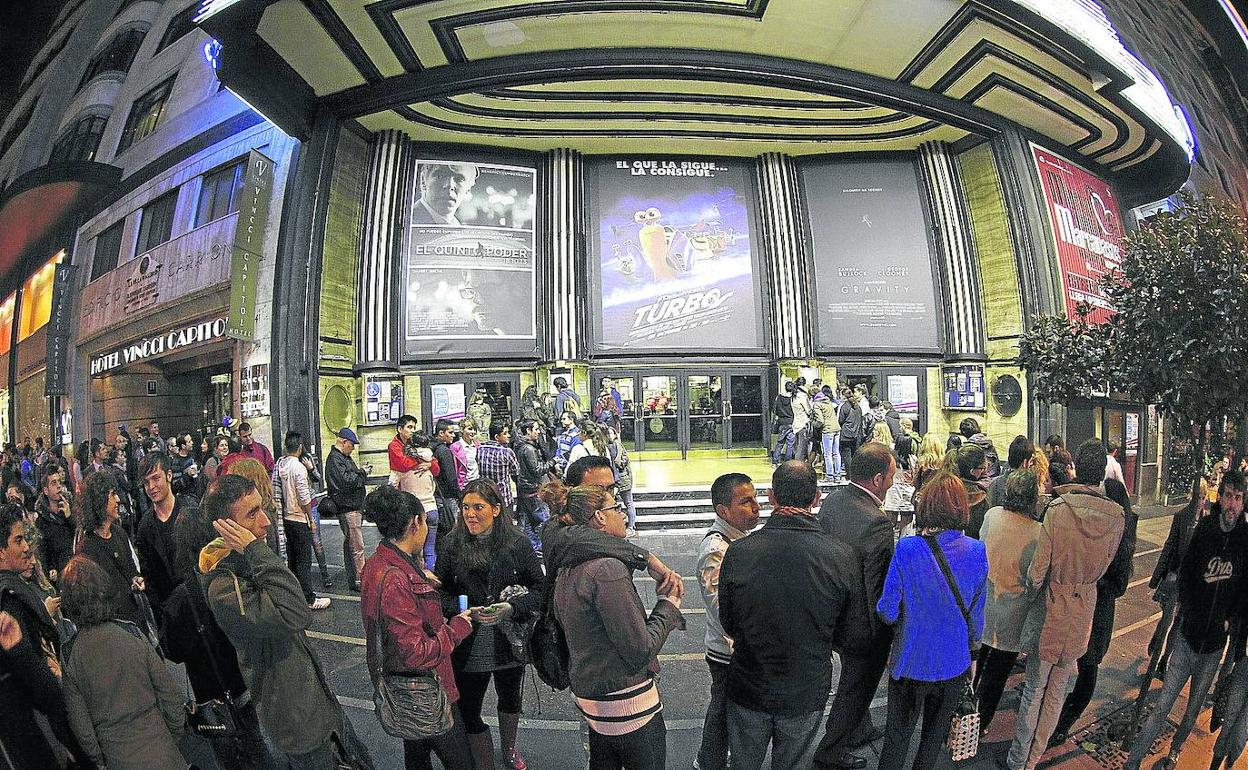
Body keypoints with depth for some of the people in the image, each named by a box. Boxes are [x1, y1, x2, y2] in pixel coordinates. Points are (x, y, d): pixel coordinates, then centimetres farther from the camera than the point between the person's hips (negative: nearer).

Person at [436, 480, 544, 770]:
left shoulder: (518, 544, -13)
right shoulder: (453, 544, -9)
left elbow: (540, 589, -8)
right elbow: (441, 592, -1)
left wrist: (511, 609, -24)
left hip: (510, 639, 1)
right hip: (469, 645, 0)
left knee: (510, 699, 24)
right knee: (468, 711, 1)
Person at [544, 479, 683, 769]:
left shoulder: (567, 569, 5)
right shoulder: (607, 569, -23)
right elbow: (640, 651, -22)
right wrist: (668, 606, -7)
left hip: (589, 694, 9)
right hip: (626, 702, -8)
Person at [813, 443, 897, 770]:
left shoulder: (832, 501, -8)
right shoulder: (877, 522, -32)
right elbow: (879, 590, -26)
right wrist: (886, 638, -11)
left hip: (835, 615, 8)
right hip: (863, 626, -7)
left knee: (855, 681, 31)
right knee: (855, 689, 17)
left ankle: (861, 730, 53)